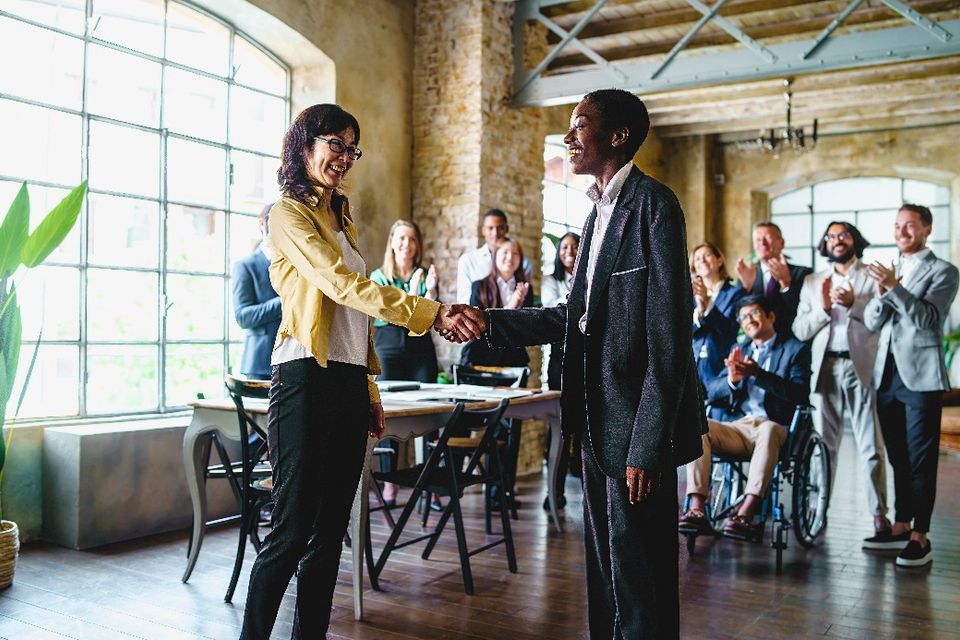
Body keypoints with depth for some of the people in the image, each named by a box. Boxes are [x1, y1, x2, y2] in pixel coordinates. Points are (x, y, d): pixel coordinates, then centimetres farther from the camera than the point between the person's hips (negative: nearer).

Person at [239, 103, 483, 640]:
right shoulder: (289, 214, -4)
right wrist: (434, 314, -26)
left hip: (349, 383, 8)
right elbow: (345, 286, -18)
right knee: (292, 531, -5)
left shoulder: (342, 220, 20)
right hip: (307, 380, -8)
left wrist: (371, 390, 15)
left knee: (330, 532, 10)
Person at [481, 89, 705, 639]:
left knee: (638, 578, 2)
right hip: (600, 423, 9)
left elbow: (668, 336, -18)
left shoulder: (653, 204, -12)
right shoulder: (600, 213, 16)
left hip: (636, 427, -9)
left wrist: (647, 446, -21)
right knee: (605, 569, 19)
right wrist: (490, 322, 8)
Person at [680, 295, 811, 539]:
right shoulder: (738, 351, 25)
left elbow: (799, 392, -6)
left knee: (768, 430, -38)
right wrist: (732, 379, -7)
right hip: (736, 428, 4)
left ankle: (746, 514, -46)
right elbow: (712, 393, 16)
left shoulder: (795, 349, 11)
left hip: (773, 428, -4)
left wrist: (758, 374, -17)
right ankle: (696, 509, -34)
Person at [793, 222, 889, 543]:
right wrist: (823, 308, -7)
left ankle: (879, 516, -1)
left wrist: (852, 303, -15)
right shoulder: (812, 282, 16)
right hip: (825, 368, 3)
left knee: (870, 446, -3)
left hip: (862, 367, -3)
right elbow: (799, 330, 8)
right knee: (823, 444, 5)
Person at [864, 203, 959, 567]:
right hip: (887, 375, 6)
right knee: (898, 459, 13)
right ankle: (900, 527, 21)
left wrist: (894, 287, -25)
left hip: (920, 377, -6)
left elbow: (927, 318, -15)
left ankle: (920, 538, -1)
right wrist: (882, 292, -10)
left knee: (920, 461, -4)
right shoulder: (889, 271, 16)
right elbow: (871, 323, 8)